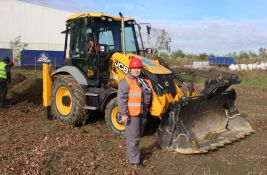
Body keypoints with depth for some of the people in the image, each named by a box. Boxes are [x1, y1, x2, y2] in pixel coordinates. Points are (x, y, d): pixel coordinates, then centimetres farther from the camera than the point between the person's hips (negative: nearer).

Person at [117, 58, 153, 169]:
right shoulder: (126, 81, -14)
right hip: (132, 114, -8)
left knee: (138, 135, 19)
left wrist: (147, 109, 21)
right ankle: (134, 160, 9)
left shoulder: (145, 80, 9)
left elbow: (148, 95, 20)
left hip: (142, 113, 8)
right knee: (133, 137, -2)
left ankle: (131, 154, 37)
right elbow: (121, 99, -19)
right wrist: (124, 114, -22)